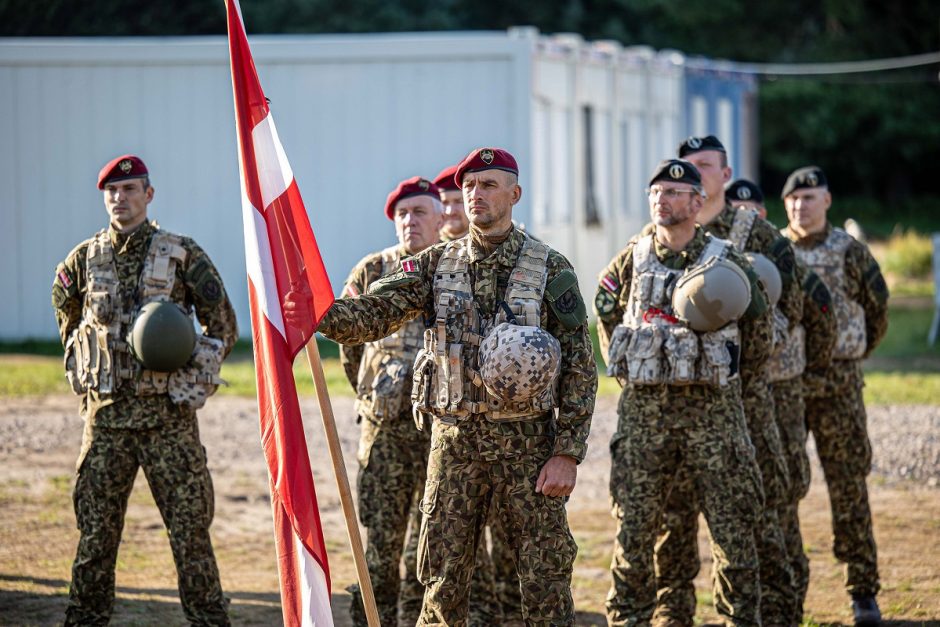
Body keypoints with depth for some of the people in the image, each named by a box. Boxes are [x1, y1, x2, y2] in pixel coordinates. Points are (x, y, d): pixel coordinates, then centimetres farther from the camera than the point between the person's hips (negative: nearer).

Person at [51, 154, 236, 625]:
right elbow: (65, 308, 26)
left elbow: (223, 327, 3)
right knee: (95, 531, 6)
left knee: (190, 529, -2)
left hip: (168, 414, -3)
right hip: (106, 414, 3)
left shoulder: (182, 255, -1)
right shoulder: (86, 259, 7)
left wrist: (192, 383, -4)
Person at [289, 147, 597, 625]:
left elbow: (579, 366, -3)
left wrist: (568, 453, -10)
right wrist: (318, 314, -27)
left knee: (545, 583, 0)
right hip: (454, 442, 3)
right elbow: (373, 314, -6)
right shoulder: (436, 265, 6)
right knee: (444, 584, 6)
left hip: (528, 443, -2)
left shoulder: (550, 270, -2)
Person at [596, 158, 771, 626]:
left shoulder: (726, 263, -1)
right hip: (643, 408, 2)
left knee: (732, 526, -1)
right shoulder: (632, 260, 6)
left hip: (712, 409, -2)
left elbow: (759, 335, 7)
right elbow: (606, 313, 18)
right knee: (633, 527, 3)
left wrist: (718, 369, 8)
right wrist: (627, 365, 12)